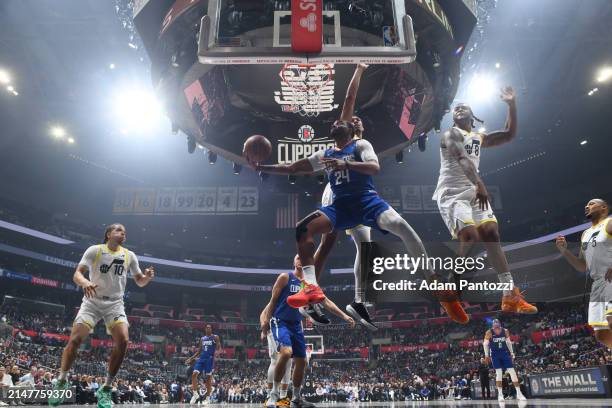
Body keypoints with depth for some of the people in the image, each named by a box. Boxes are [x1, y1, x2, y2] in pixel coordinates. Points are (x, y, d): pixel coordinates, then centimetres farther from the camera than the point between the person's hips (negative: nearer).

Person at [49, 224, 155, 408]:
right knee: (75, 339, -13)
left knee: (123, 341, -17)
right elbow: (77, 274, -6)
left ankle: (106, 389, -3)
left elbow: (139, 282, 11)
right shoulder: (94, 250, -2)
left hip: (115, 304, 2)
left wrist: (147, 277, -12)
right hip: (92, 301, -1)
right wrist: (84, 282, -29)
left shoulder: (130, 255, 6)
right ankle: (61, 381, 13)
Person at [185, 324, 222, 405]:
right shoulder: (202, 338, 16)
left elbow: (219, 348, -5)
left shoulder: (215, 337, 2)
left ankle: (208, 398, 8)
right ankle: (195, 394, 2)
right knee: (194, 374, -11)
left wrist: (216, 352, -28)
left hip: (210, 359, -5)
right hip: (201, 358, 5)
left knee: (208, 378, -1)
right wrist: (191, 358, 16)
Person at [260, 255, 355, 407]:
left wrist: (344, 316, 0)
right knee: (286, 352, -29)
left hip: (296, 325, 6)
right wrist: (265, 322, -11)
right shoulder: (285, 277, -5)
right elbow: (273, 300, -5)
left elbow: (326, 302, 8)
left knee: (301, 361, 7)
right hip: (280, 322, -6)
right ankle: (274, 393, -13)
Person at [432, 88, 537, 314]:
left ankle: (511, 296, -7)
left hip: (474, 192, 7)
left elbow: (509, 135, 19)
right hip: (452, 193, -7)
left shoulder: (479, 138, 24)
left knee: (491, 234, -7)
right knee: (469, 236, -25)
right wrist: (480, 184, -35)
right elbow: (462, 159, -20)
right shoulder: (451, 134, -2)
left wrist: (512, 105, 11)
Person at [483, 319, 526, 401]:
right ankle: (500, 394, -2)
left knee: (512, 371, -4)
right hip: (495, 354, -3)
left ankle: (519, 393, 1)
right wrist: (486, 355, -8)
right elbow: (485, 344, -6)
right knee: (499, 372, -10)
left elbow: (508, 342, 11)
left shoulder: (505, 331, -4)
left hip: (505, 352, 3)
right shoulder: (489, 332, -12)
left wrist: (511, 353, 10)